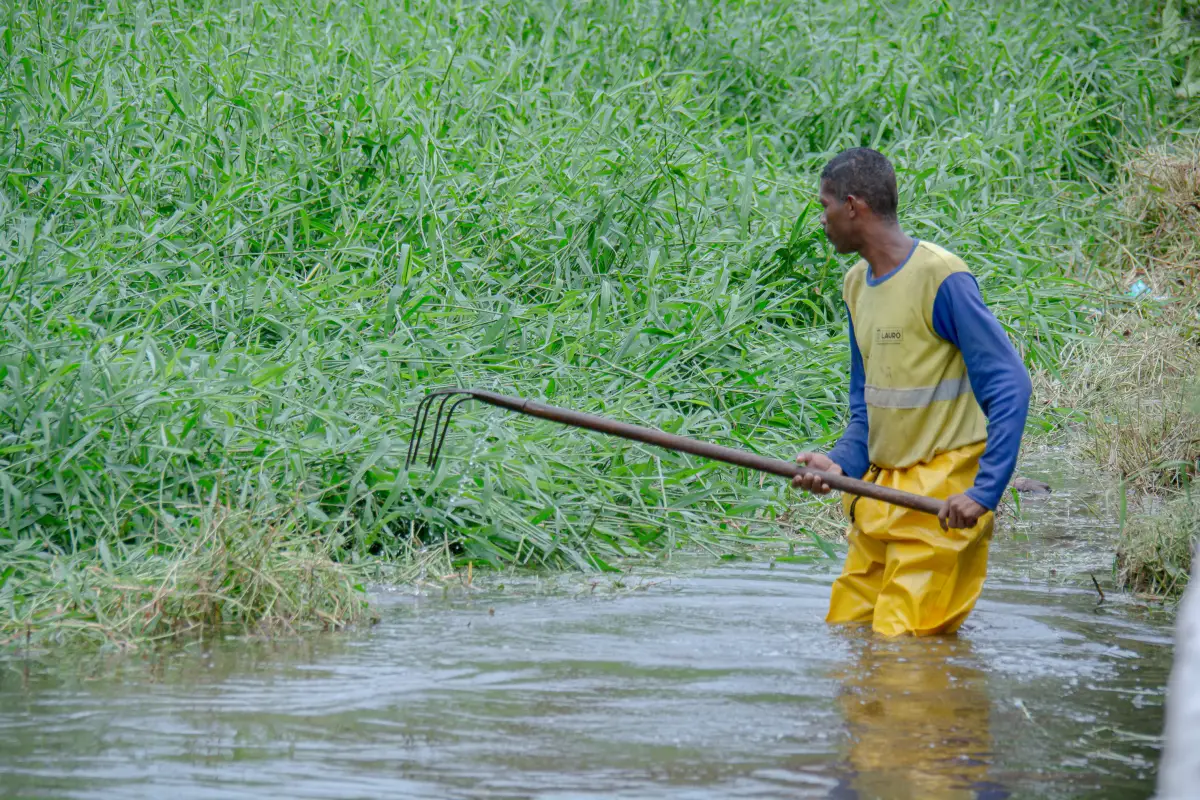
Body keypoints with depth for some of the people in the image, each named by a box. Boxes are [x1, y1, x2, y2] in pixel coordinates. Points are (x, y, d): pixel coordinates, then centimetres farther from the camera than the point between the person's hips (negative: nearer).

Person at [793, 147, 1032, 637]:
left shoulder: (941, 278, -15)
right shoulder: (856, 284, 12)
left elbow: (1010, 387, -17)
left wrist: (984, 492, -23)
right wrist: (841, 464, 0)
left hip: (940, 502, -8)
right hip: (878, 496, 8)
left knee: (904, 643, -12)